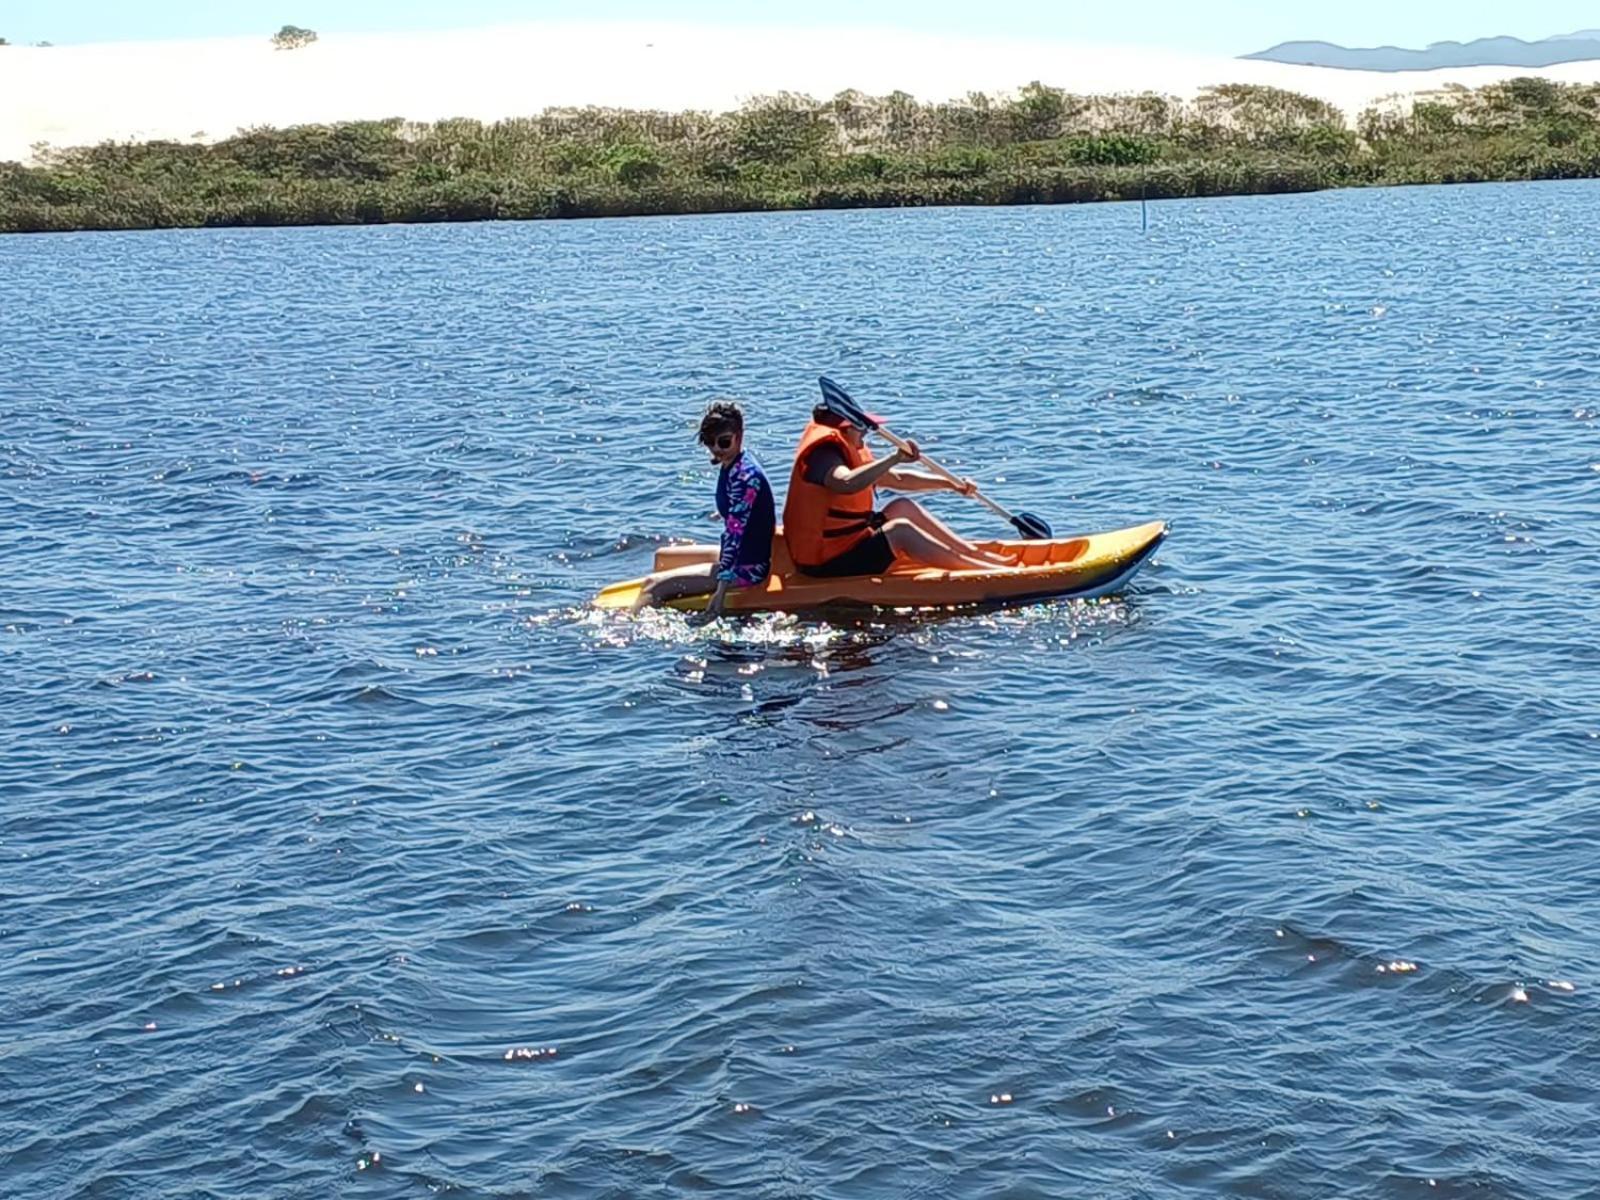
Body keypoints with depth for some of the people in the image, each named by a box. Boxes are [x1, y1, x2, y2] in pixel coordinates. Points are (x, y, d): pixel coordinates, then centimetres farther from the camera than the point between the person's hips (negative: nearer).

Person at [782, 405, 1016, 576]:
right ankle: (989, 570, -21)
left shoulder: (850, 452, 15)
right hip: (826, 563, -11)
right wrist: (895, 458, -41)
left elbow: (898, 479, 21)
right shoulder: (821, 454, -18)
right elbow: (847, 483, -41)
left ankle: (977, 554, 5)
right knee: (899, 530, -20)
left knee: (903, 507, 9)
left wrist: (951, 485, 14)